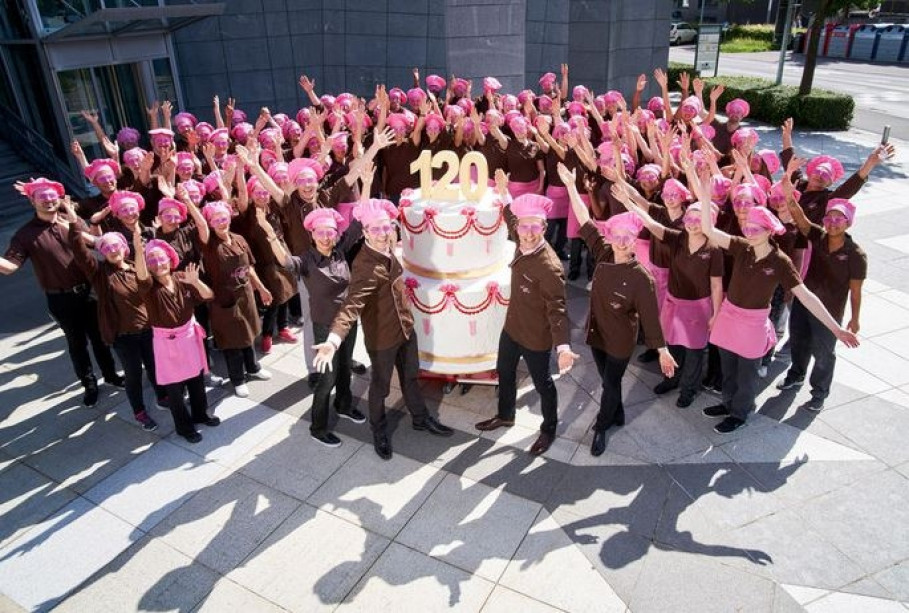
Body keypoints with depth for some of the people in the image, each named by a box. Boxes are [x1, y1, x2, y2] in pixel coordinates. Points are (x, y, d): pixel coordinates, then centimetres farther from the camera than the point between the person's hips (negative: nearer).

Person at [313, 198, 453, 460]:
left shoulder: (387, 250, -6)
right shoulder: (366, 267, -32)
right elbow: (351, 304, -45)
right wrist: (333, 340, -58)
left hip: (405, 327, 8)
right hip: (382, 337, -7)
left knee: (410, 377, 25)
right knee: (380, 386, 15)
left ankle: (421, 419, 47)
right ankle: (379, 432, 39)